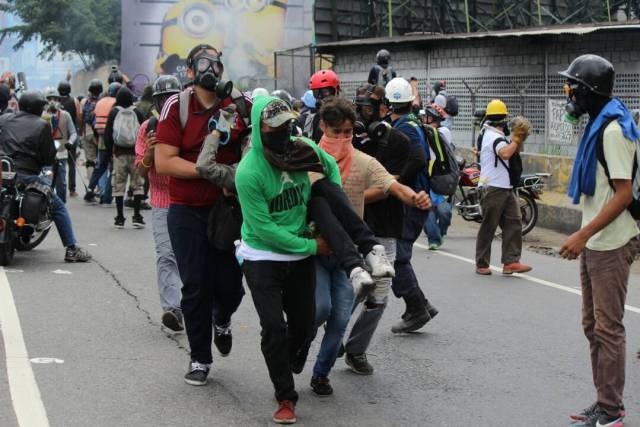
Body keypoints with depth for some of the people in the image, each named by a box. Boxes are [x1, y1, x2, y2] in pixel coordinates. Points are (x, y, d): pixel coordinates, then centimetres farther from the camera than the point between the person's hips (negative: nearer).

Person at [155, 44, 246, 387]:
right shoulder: (177, 107, -6)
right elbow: (164, 162, -13)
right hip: (187, 213, -2)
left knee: (230, 284, 5)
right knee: (195, 287, 3)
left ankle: (222, 320, 41)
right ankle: (200, 359, 18)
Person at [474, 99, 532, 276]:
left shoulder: (488, 133, 18)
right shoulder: (495, 136, -14)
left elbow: (514, 152, 23)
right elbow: (505, 153, -34)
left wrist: (518, 141, 5)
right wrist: (515, 141, -18)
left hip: (505, 188, 10)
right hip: (494, 188, -10)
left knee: (513, 223, 1)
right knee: (488, 227, -1)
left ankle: (511, 261, -3)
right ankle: (482, 264, 7)